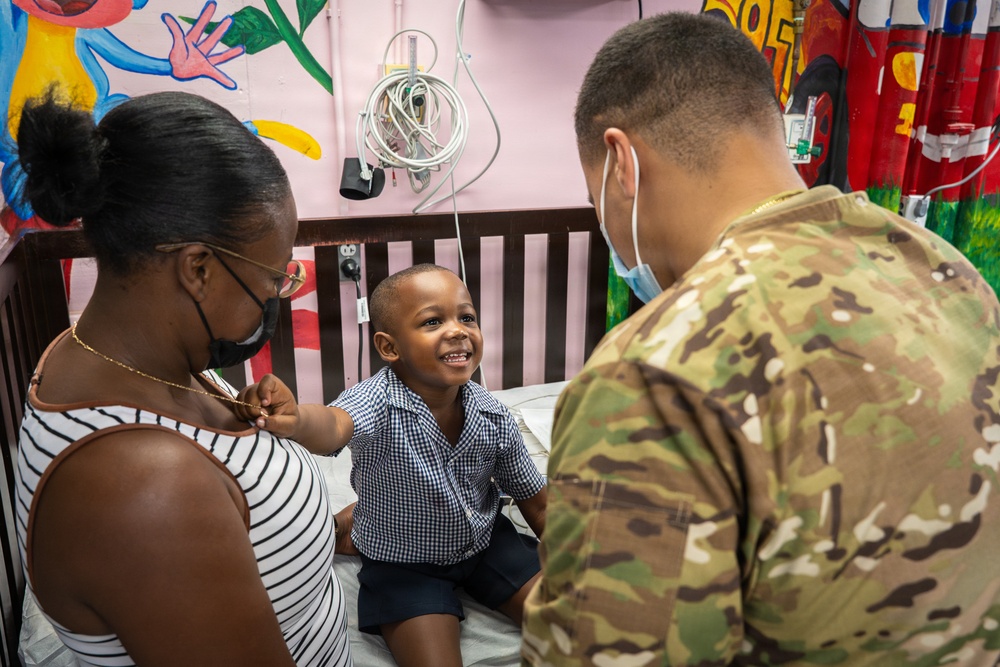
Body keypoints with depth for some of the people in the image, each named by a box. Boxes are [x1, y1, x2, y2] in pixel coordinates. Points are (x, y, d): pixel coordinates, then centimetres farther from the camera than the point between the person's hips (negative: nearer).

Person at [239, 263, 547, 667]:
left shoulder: (494, 418, -15)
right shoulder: (378, 401, -27)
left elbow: (536, 501, -2)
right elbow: (336, 425, -51)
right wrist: (297, 420, -72)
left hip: (485, 541, 4)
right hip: (403, 564, -4)